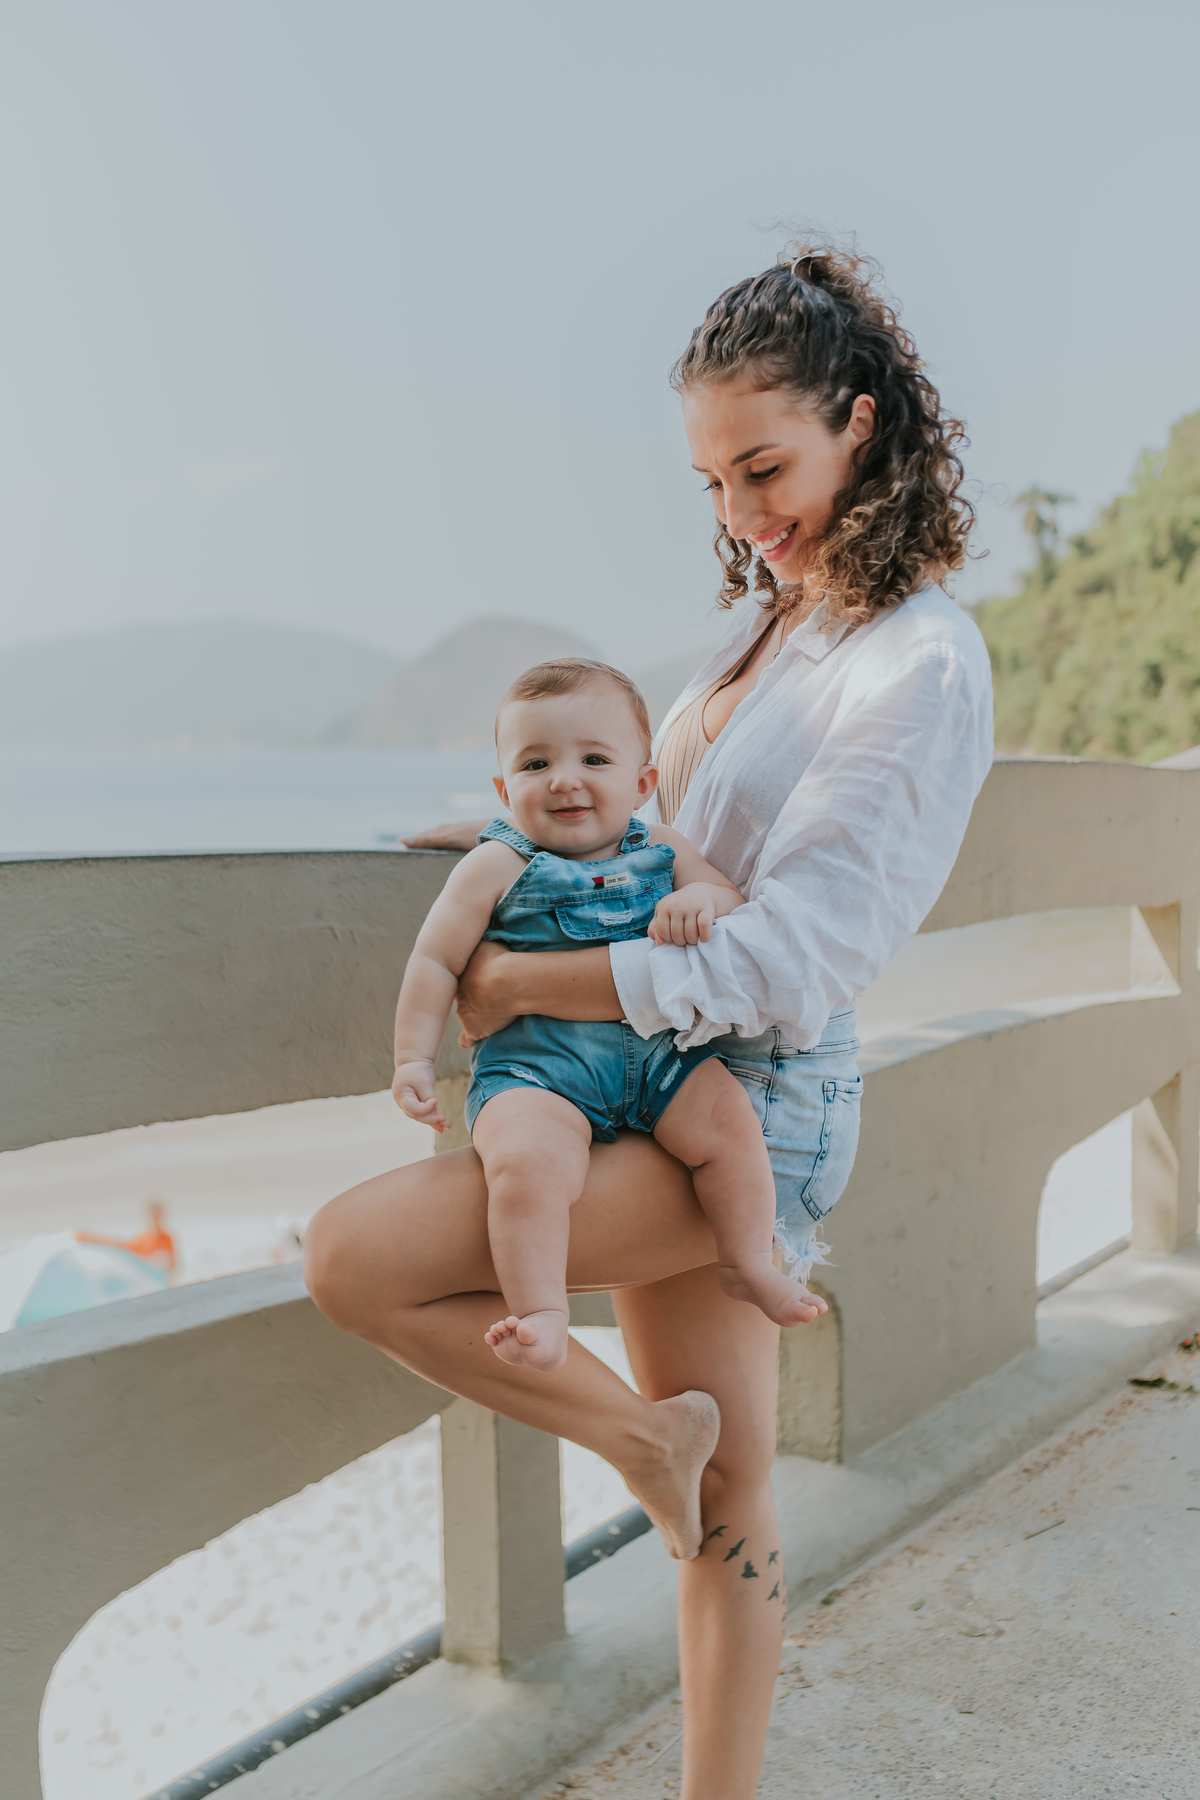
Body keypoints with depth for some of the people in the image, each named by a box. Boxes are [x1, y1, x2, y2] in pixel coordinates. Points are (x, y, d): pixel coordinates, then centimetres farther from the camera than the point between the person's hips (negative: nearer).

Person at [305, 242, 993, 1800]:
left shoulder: (922, 666, -17)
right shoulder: (774, 616, 9)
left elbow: (785, 962, -21)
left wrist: (514, 980, -15)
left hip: (753, 1107, -8)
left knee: (351, 1256, -17)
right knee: (727, 1507, 15)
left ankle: (640, 1435, 3)